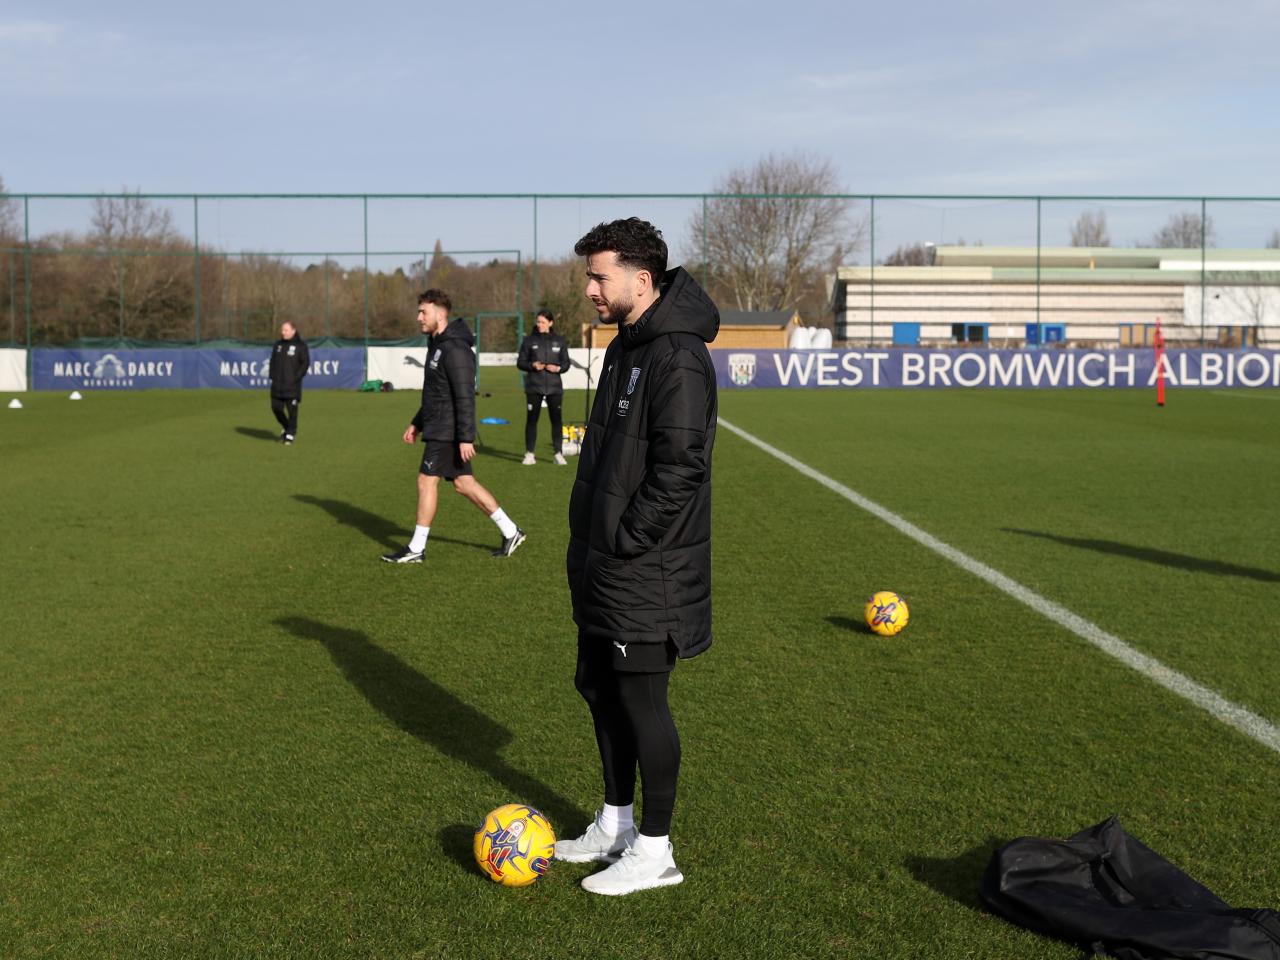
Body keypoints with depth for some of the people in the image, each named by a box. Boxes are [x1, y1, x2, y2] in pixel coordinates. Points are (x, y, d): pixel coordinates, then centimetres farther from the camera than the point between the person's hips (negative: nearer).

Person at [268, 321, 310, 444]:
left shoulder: (300, 346, -2)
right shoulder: (278, 344, 14)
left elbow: (305, 363, -5)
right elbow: (272, 361, 19)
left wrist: (297, 377, -13)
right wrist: (271, 375, 7)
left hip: (292, 384, -5)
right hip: (277, 384, 5)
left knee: (292, 410, -5)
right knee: (276, 407, 3)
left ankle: (290, 434, 5)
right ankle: (286, 428, 26)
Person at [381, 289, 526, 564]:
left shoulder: (455, 349, -18)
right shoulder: (437, 344, 14)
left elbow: (465, 397, -22)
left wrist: (466, 438, -25)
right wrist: (417, 423, 23)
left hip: (447, 432, -10)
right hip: (438, 428, 10)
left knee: (427, 481, -4)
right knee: (463, 482, 11)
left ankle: (416, 549, 5)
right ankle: (510, 532, 17)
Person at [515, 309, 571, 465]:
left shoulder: (559, 341, 6)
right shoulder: (529, 340, 3)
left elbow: (566, 363, 10)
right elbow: (520, 362, 5)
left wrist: (558, 368, -11)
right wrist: (532, 365, -14)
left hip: (554, 387, 1)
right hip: (534, 387, -1)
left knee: (556, 419, 0)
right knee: (531, 419, 0)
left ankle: (558, 453, 7)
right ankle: (529, 454, 6)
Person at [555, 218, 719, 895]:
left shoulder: (677, 358, -18)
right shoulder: (627, 345, 13)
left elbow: (679, 470, -24)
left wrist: (624, 541, -18)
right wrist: (590, 541, 15)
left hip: (646, 576, -10)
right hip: (605, 571, 10)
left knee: (641, 701, -1)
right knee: (599, 689, 18)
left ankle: (654, 851, 14)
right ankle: (616, 824, 33)